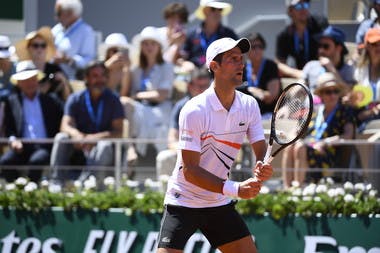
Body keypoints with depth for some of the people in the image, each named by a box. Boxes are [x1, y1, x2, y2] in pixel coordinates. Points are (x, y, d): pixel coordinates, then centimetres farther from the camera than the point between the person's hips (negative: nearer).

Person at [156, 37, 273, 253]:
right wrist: (235, 189, -30)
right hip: (184, 202, -6)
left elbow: (262, 152, -1)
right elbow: (190, 170, -22)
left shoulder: (249, 105, -2)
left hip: (220, 203, 6)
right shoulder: (194, 111, -21)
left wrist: (264, 169, -27)